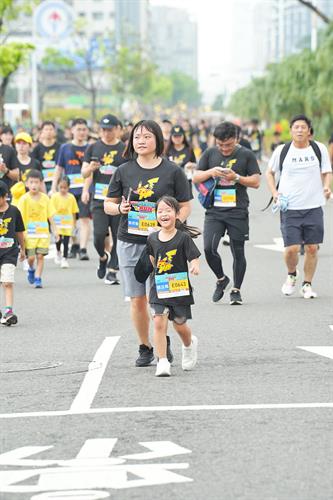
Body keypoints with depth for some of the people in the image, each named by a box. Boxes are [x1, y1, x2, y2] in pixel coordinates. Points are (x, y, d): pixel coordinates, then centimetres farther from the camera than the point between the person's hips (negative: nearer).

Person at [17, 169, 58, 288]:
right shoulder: (24, 199, -6)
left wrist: (54, 230, 5)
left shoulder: (45, 198, 2)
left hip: (43, 233, 2)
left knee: (40, 256, -4)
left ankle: (38, 278, 5)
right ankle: (31, 270, 29)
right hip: (29, 233, -2)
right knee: (31, 257, -3)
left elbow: (50, 216, 8)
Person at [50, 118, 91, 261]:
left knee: (85, 218, -10)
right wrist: (53, 188, 6)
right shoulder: (65, 148, 8)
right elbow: (59, 169, 11)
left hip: (86, 188, -2)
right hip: (69, 188, 2)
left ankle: (83, 249, -13)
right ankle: (74, 245, 27)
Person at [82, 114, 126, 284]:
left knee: (119, 237, -1)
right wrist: (90, 168, -12)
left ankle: (112, 271, 8)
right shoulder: (94, 148, 8)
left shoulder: (125, 150, 5)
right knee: (99, 234, -11)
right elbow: (84, 173, 11)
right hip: (99, 199, 0)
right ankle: (103, 258, 19)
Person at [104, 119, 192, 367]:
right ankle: (145, 348, 18)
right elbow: (108, 205, 13)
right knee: (137, 300, 3)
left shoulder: (172, 171, 1)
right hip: (130, 243, 2)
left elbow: (185, 207, 3)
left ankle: (163, 341, 18)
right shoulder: (124, 171, 7)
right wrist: (120, 208, -10)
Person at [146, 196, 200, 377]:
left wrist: (195, 267, -34)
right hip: (159, 289, 2)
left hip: (180, 289, -2)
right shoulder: (152, 239, 2)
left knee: (179, 325, 10)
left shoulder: (183, 238, -9)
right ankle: (162, 362, -9)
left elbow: (194, 258, -14)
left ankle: (189, 344, 44)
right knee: (159, 323, -12)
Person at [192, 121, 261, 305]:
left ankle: (236, 290, 17)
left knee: (238, 252, 3)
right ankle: (221, 279, 14)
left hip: (238, 211, -2)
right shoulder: (210, 154, 8)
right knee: (209, 248, -12)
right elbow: (195, 178, 9)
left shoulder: (246, 155, 2)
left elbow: (256, 182, 1)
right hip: (214, 210, 2)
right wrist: (211, 172, -10)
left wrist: (236, 177, -14)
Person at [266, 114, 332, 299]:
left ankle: (307, 285, 18)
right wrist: (275, 193, 0)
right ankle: (291, 275, 23)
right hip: (289, 208, -1)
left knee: (312, 248, 2)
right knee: (291, 249, -7)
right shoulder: (282, 151, 1)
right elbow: (270, 172, 14)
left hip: (313, 207, 1)